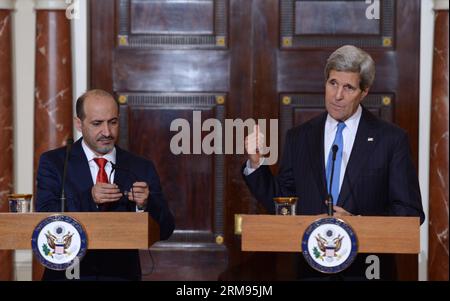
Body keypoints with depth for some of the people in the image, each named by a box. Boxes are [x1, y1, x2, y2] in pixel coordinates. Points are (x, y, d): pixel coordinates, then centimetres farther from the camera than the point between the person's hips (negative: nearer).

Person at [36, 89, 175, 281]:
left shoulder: (141, 168, 8)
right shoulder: (53, 163, 4)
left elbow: (165, 230, 4)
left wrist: (145, 204, -14)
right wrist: (89, 198, -18)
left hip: (122, 274, 0)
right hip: (68, 273, 0)